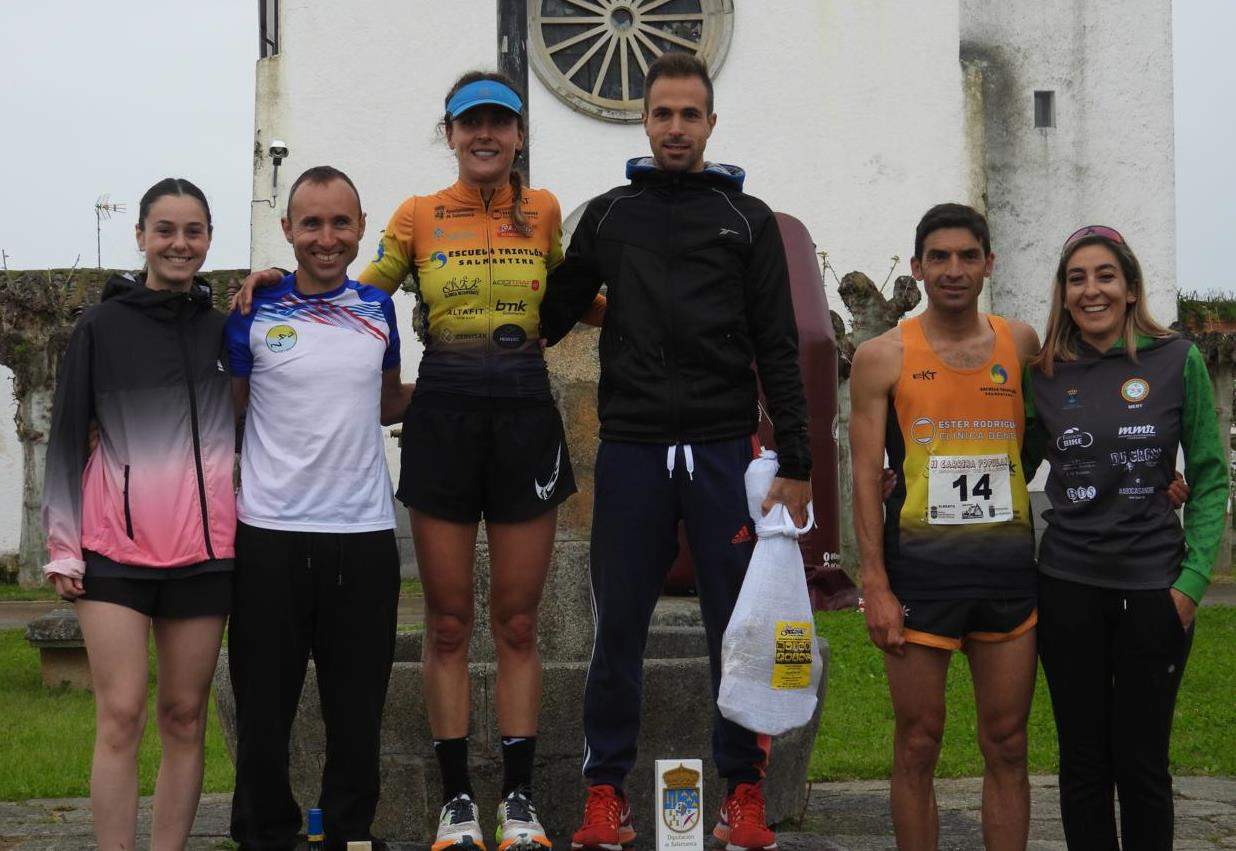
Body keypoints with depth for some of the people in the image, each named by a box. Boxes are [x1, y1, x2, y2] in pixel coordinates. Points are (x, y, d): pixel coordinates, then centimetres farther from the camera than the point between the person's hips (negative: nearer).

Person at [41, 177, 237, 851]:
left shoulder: (227, 328, 10)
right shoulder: (102, 326, 4)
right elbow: (67, 437, 3)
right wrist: (63, 544, -1)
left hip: (203, 545, 2)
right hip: (115, 544, -2)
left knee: (185, 717, 5)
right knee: (121, 716, -6)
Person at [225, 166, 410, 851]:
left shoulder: (378, 310, 8)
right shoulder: (254, 313, -1)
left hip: (364, 534, 2)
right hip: (270, 531, -2)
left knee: (358, 706, 8)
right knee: (265, 701, 6)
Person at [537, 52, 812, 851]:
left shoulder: (748, 218, 7)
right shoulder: (609, 216, 10)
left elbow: (778, 350, 4)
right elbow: (553, 317, 16)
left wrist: (796, 464, -2)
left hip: (724, 451, -1)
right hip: (631, 451, 1)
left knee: (739, 627, 3)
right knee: (619, 629, 5)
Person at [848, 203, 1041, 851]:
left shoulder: (1021, 343, 8)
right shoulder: (883, 357, 0)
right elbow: (866, 476, -3)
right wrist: (875, 584, -9)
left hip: (1009, 564, 3)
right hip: (921, 565, -2)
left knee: (1007, 744, 7)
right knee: (918, 744, 3)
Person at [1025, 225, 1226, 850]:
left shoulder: (1177, 361, -2)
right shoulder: (1044, 377, 3)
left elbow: (1210, 478, 0)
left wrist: (1193, 579, -6)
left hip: (1153, 587, -2)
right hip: (1068, 587, 2)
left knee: (1141, 762, 4)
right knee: (1083, 760, 9)